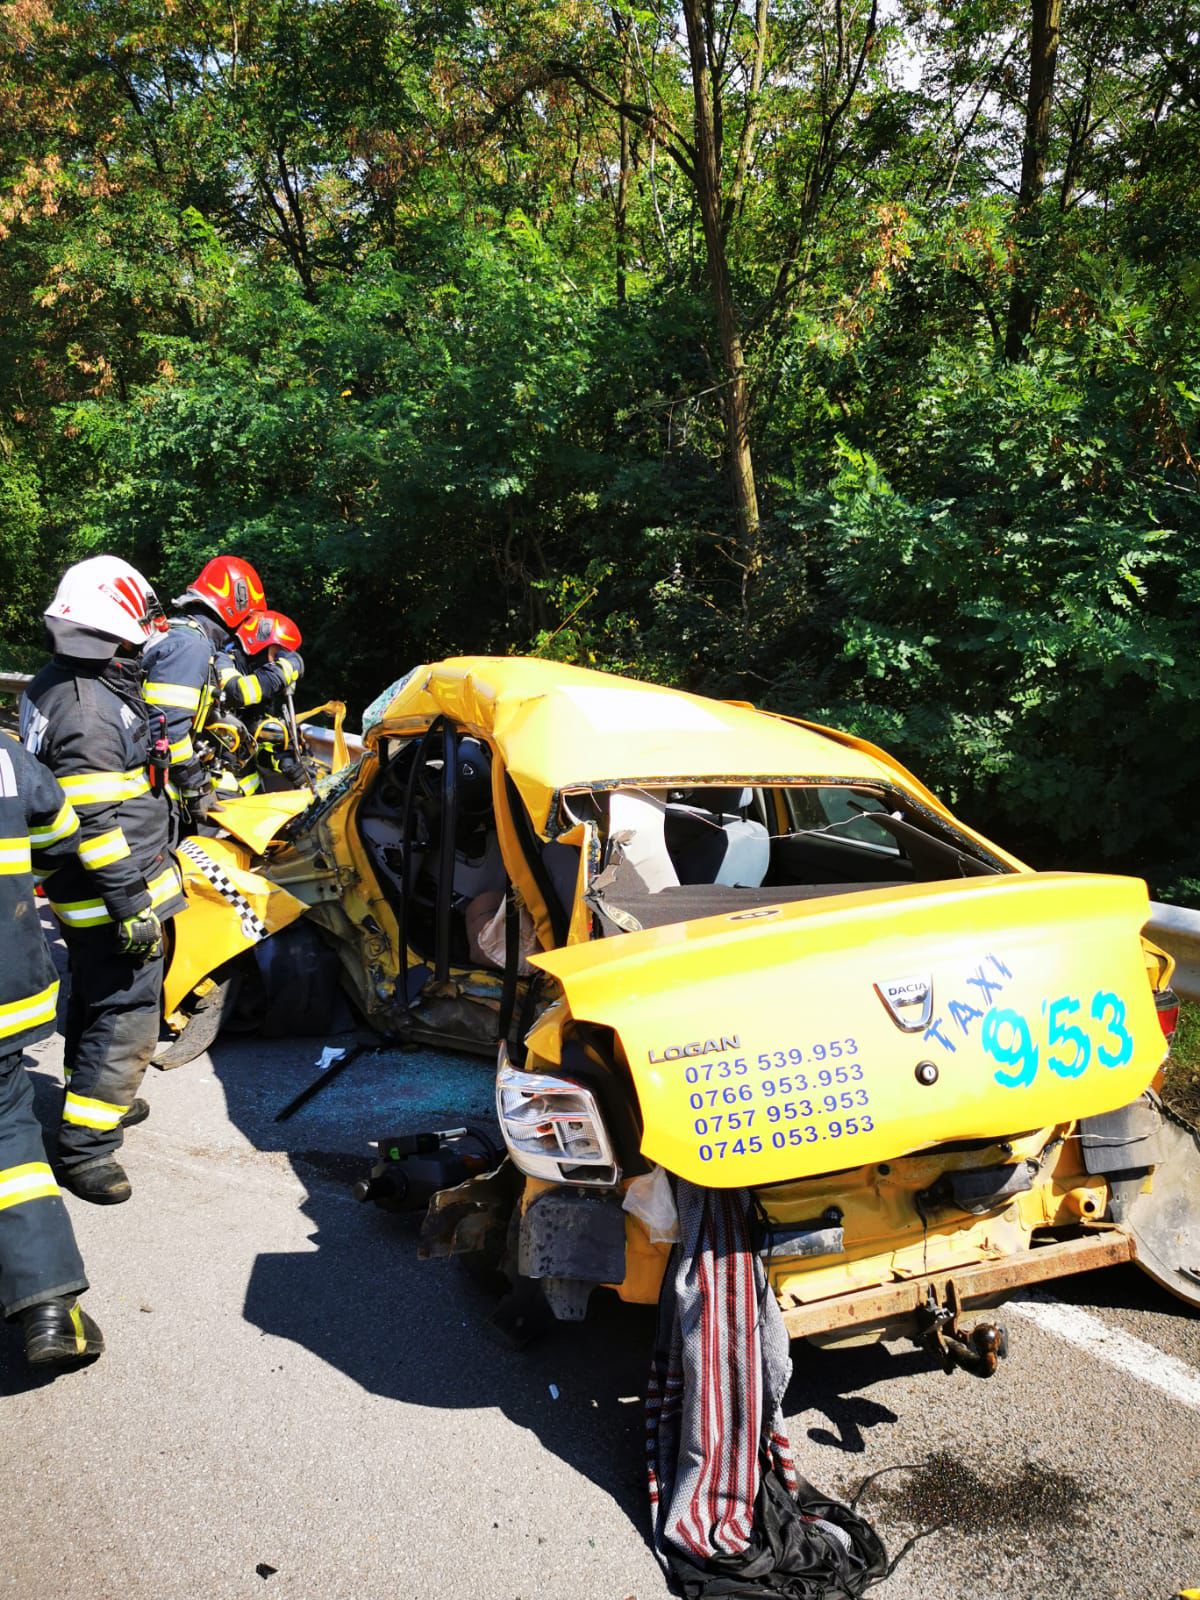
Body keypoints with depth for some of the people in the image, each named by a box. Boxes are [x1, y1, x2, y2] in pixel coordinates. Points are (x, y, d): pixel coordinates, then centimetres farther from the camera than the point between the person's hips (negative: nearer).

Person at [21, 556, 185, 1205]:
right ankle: (84, 1146, 5)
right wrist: (133, 906, -23)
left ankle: (98, 1097, 42)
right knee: (127, 1017, -3)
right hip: (111, 892, -10)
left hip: (80, 887, 11)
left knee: (94, 997, 24)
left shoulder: (55, 683, 8)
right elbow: (97, 822, -27)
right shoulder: (89, 709, -25)